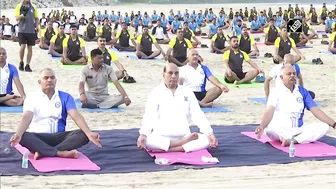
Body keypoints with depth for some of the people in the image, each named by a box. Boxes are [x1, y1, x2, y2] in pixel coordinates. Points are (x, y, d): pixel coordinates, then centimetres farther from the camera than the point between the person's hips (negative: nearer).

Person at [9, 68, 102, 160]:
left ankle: (43, 152, -35)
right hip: (38, 138, -2)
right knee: (24, 137, -35)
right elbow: (27, 118, -12)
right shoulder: (31, 98, 5)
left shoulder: (65, 97, 8)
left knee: (83, 135, -27)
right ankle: (60, 152, -37)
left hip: (58, 137, 2)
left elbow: (76, 116, -7)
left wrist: (89, 133, -26)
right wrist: (18, 134, -35)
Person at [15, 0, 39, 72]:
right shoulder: (19, 6, 1)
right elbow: (17, 18, -4)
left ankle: (27, 65, 10)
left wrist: (36, 28, 3)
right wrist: (23, 14, -22)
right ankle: (21, 62, 13)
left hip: (31, 31, 2)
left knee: (30, 48, 2)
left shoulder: (34, 7, 7)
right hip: (22, 30, -2)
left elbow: (36, 18, 11)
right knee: (22, 46, -10)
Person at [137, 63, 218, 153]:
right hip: (161, 137, -2)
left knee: (207, 139, -23)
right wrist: (143, 134, -27)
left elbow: (198, 114, 5)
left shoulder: (187, 92, 12)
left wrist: (210, 133, -10)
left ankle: (167, 149, -27)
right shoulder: (156, 93, 3)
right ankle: (184, 143, -22)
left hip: (184, 136, 3)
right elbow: (149, 116, -8)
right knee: (147, 140, -35)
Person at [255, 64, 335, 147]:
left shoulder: (303, 91, 10)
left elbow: (316, 110, 6)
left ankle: (292, 140, -31)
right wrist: (261, 126, -37)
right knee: (269, 129, -38)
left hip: (298, 130, 4)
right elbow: (269, 111, -16)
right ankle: (305, 138, -26)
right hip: (280, 131, -4)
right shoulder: (276, 92, -1)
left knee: (324, 127, -18)